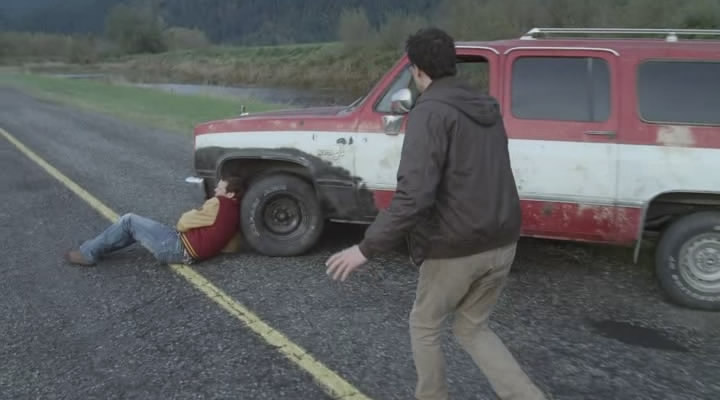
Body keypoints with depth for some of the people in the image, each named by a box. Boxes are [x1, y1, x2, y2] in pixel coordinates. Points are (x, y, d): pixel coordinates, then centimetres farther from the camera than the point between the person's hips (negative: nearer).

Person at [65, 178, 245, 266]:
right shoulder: (234, 213, 9)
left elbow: (184, 222, -12)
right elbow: (233, 246, 15)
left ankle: (88, 253, 8)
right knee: (136, 227, 20)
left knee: (129, 221, -1)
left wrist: (190, 215, 10)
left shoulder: (219, 204, -15)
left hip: (177, 247, -9)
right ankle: (93, 249, 22)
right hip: (187, 252, 9)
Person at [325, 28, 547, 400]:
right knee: (472, 328, 23)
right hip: (501, 244, 7)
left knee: (424, 327, 18)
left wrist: (366, 248, -22)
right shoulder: (488, 108, 10)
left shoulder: (431, 112, -16)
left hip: (456, 250, -7)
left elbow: (414, 194, -26)